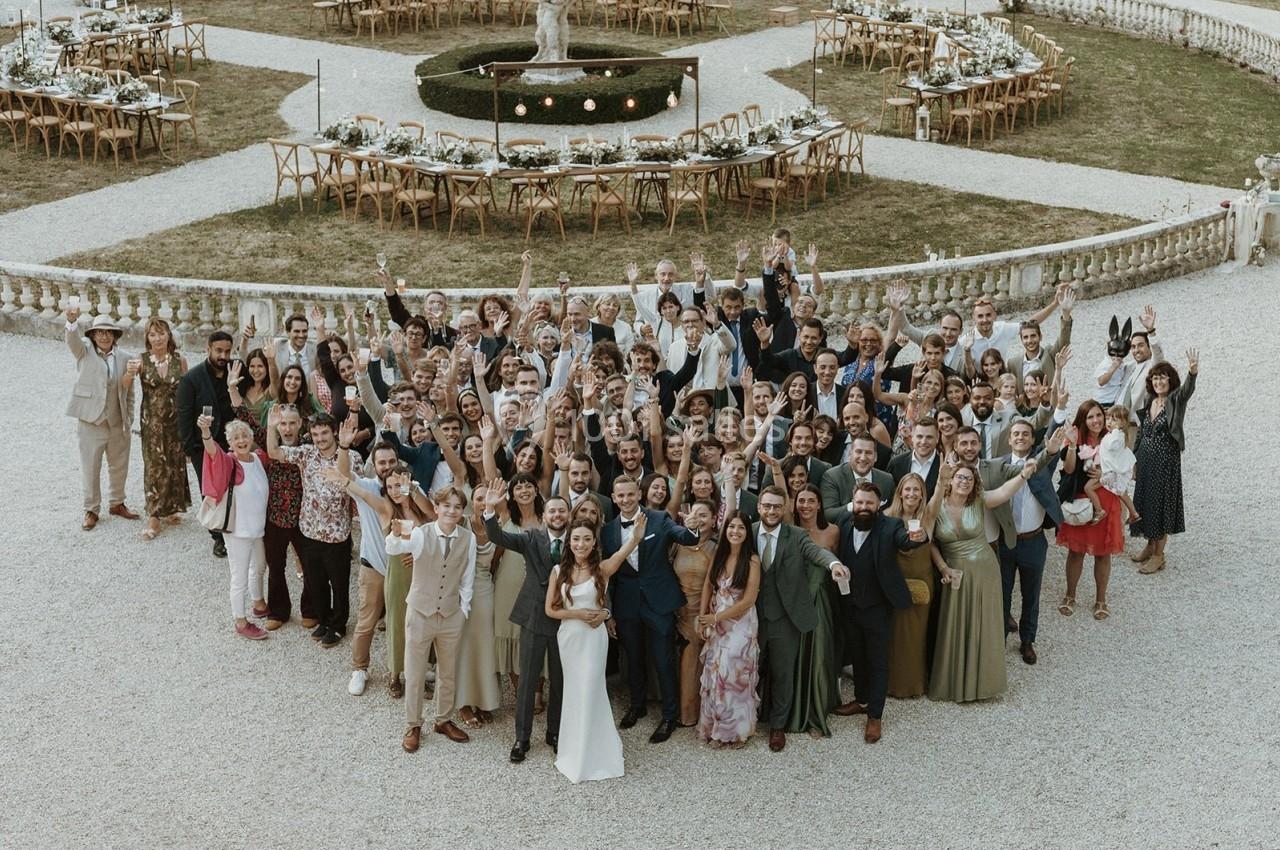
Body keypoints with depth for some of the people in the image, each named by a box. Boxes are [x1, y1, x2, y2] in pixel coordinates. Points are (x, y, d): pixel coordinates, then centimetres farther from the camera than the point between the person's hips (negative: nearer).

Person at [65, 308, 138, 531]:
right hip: (91, 423, -3)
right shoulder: (85, 351, -5)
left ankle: (116, 504, 35)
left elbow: (128, 393, 8)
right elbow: (73, 339, -27)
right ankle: (91, 510, 20)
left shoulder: (123, 358, 4)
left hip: (118, 424, 3)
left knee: (119, 467, 16)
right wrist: (72, 321, -46)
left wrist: (129, 420, -3)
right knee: (90, 469, 5)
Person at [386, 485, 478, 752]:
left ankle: (443, 720, 36)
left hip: (452, 616, 3)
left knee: (448, 673, 17)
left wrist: (464, 609, -1)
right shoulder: (421, 534, -16)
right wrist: (397, 535, -57)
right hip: (420, 613, -3)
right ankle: (413, 725, 24)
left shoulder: (468, 539, -8)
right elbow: (392, 549, -35)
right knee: (414, 674, 8)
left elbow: (468, 578, 2)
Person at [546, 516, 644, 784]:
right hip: (568, 637, 3)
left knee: (589, 691, 1)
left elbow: (622, 553, -31)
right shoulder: (559, 571, -3)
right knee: (573, 692, 15)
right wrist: (577, 614, -15)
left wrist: (636, 537, -51)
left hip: (593, 637, -3)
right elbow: (549, 609, 1)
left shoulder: (602, 569, -10)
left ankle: (590, 756, 18)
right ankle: (574, 751, 34)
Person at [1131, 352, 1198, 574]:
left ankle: (1158, 555, 11)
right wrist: (1134, 456, 14)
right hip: (1145, 460, 7)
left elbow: (1186, 390, -35)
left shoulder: (1175, 401, -12)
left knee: (1161, 503, 0)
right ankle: (1150, 545, 33)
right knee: (1144, 500, 15)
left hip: (1166, 461, -6)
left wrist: (1192, 373, -55)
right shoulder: (1149, 402, 6)